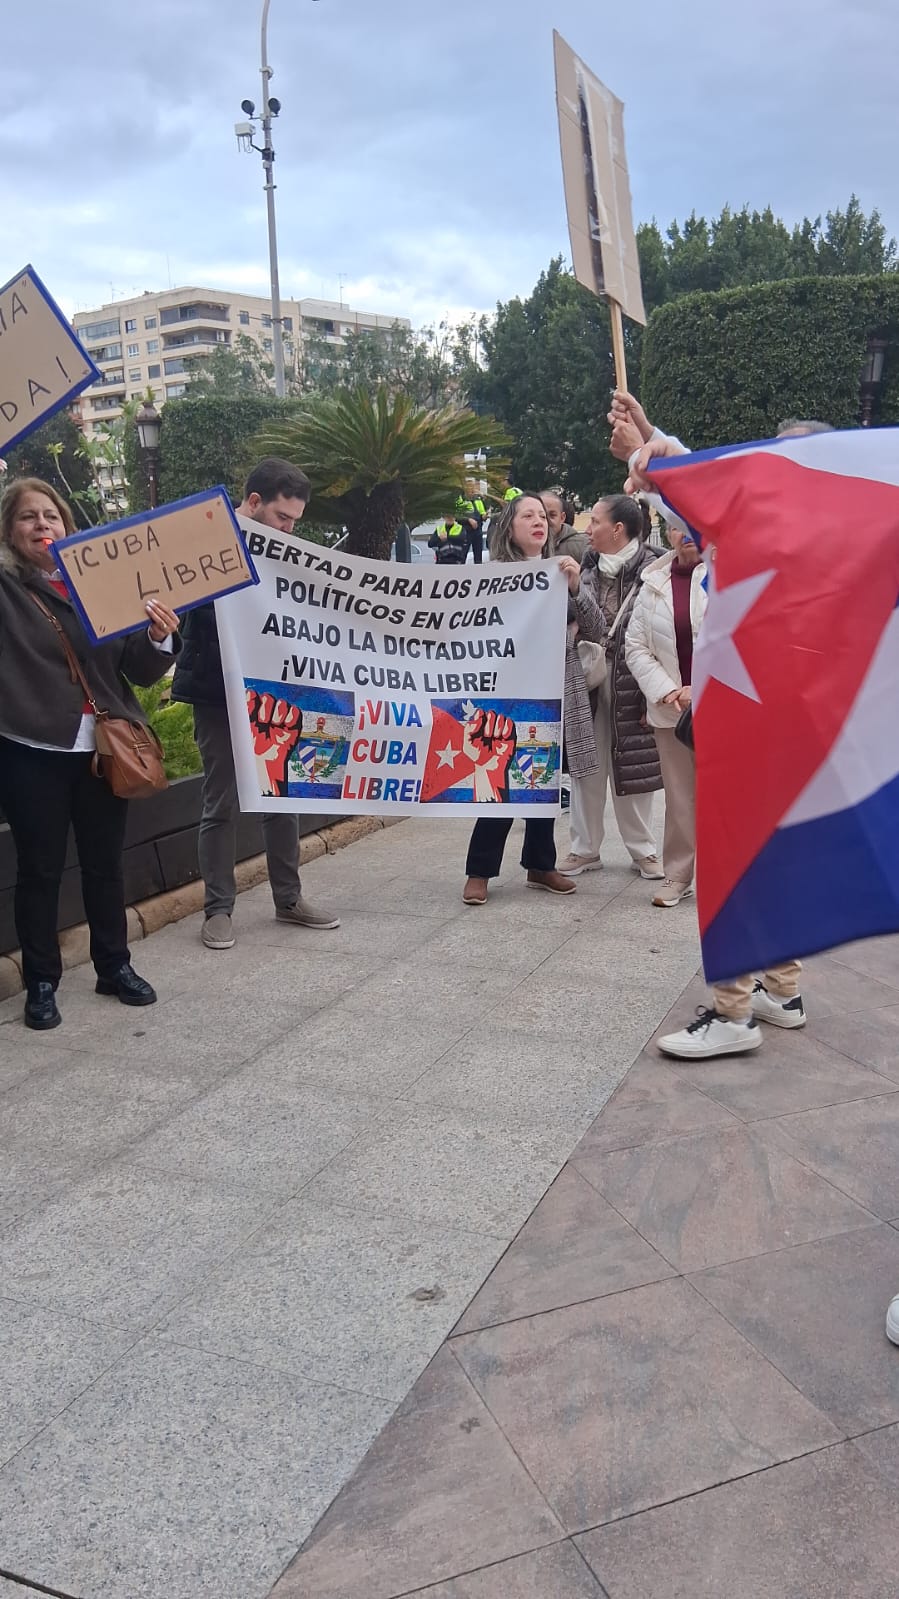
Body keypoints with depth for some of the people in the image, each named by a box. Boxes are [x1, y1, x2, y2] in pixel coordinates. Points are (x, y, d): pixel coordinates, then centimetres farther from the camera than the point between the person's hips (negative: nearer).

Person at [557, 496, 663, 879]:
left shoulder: (650, 570, -10)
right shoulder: (589, 565, 8)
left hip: (630, 683, -5)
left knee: (632, 767, 5)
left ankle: (643, 850, 22)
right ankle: (584, 849, 21)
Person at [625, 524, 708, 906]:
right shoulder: (654, 582, 8)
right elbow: (635, 645, 7)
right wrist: (665, 691, -5)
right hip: (670, 707, 3)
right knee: (679, 795, 8)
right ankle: (678, 874, 18)